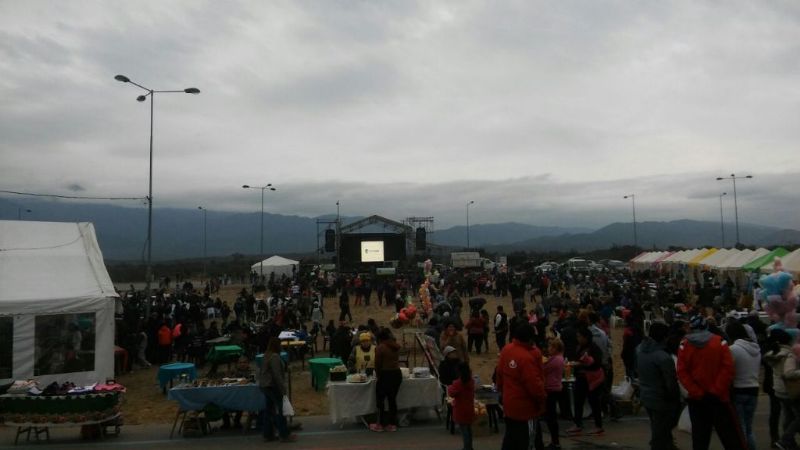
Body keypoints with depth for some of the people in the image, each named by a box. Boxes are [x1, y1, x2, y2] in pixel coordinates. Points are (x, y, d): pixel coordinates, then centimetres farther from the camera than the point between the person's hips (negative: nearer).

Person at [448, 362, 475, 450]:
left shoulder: (458, 383, -22)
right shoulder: (471, 381, 0)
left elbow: (451, 393, -15)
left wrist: (450, 387, 4)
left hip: (461, 411, -7)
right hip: (469, 409, 7)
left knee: (464, 430, 0)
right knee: (468, 429, 18)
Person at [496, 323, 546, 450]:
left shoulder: (506, 350, -4)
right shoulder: (527, 357, -29)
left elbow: (499, 373, 8)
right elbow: (533, 383, -25)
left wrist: (502, 389, 22)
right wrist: (542, 398, -7)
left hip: (509, 402, 8)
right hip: (523, 404, -8)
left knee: (511, 435, 21)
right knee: (521, 439, 6)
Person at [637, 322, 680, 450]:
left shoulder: (639, 349, -3)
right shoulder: (664, 357, -27)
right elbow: (671, 383, -20)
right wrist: (676, 400, -4)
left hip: (645, 396, 7)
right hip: (661, 400, -7)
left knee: (657, 429, 26)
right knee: (661, 434, 7)